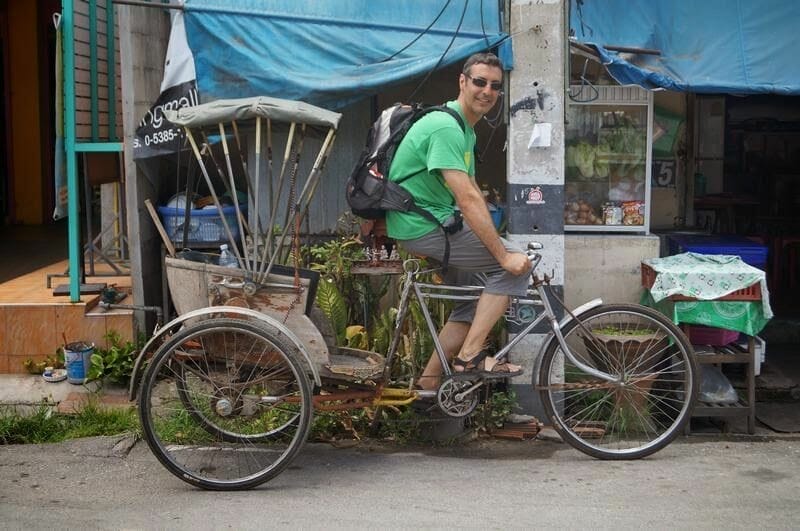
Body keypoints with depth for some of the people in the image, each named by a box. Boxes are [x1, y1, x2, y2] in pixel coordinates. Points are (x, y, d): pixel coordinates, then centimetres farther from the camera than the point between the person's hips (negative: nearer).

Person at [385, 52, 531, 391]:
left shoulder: (467, 132, 16)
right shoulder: (446, 127, -19)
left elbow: (473, 194, 16)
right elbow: (467, 200, -26)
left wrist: (495, 243, 6)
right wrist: (503, 255, -24)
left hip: (433, 222, 10)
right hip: (422, 227, -10)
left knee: (477, 297, 14)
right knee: (514, 266, -12)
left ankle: (429, 381, 18)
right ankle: (470, 356, -8)